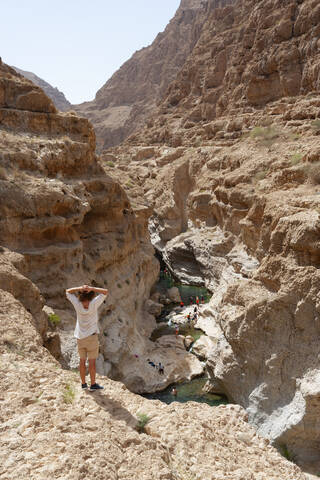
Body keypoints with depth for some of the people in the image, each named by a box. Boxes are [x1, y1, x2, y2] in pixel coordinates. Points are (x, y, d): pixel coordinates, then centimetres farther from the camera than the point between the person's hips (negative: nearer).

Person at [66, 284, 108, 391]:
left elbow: (68, 291, 3)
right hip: (91, 336, -3)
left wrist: (80, 288, -12)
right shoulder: (94, 304, -15)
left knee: (82, 360, 13)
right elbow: (105, 291, -9)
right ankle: (93, 384, 11)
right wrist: (92, 288, -17)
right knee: (92, 361, 4)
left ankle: (83, 384, 21)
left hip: (80, 337, 3)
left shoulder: (77, 304, -9)